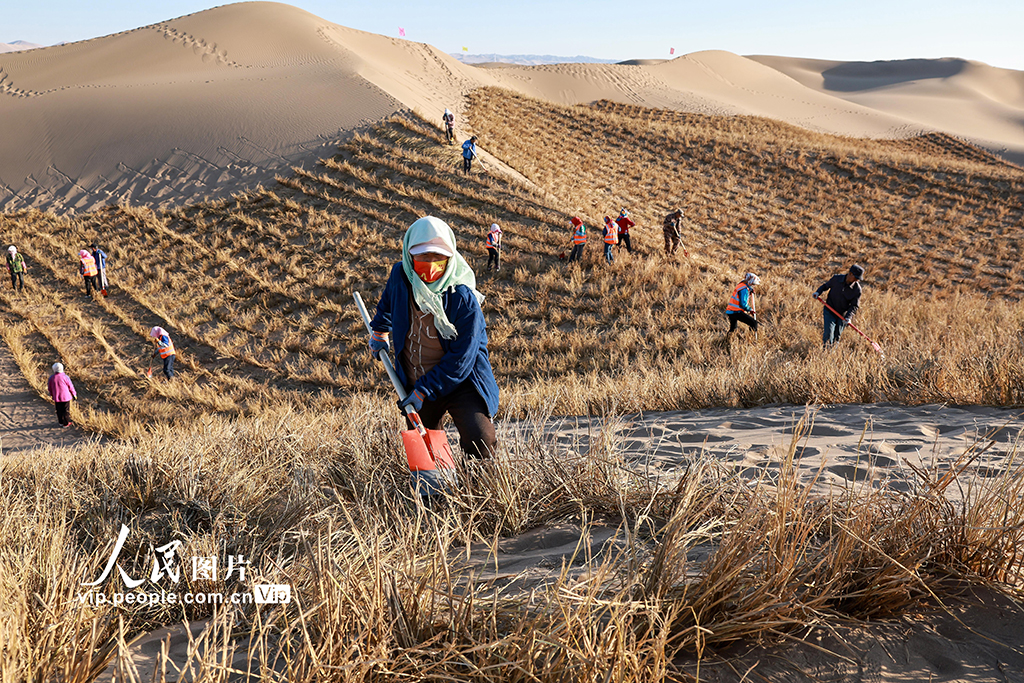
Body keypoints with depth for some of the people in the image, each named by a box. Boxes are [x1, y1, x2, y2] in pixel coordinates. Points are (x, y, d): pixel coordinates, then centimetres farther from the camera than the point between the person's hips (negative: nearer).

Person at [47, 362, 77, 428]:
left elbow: (49, 387, 7)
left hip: (56, 397, 3)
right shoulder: (65, 377, -13)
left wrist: (51, 394, 25)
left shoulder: (51, 378, -5)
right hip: (65, 396, -3)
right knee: (65, 410, 5)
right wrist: (74, 394, 8)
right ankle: (66, 423, 11)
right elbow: (70, 386, -5)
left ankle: (61, 422, 26)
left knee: (59, 410, 16)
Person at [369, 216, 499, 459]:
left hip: (460, 382, -4)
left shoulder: (464, 299, -23)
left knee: (480, 443, -21)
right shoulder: (399, 276, -7)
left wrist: (424, 391, -21)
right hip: (414, 383, 5)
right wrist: (380, 330, 29)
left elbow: (461, 359, -22)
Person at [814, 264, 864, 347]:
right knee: (828, 333, -14)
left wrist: (848, 317, -23)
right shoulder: (836, 279, -11)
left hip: (842, 315, 1)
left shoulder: (857, 289, -11)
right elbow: (826, 285, 8)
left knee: (837, 337, 7)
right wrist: (818, 292, -11)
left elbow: (854, 305, -8)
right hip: (829, 311, -1)